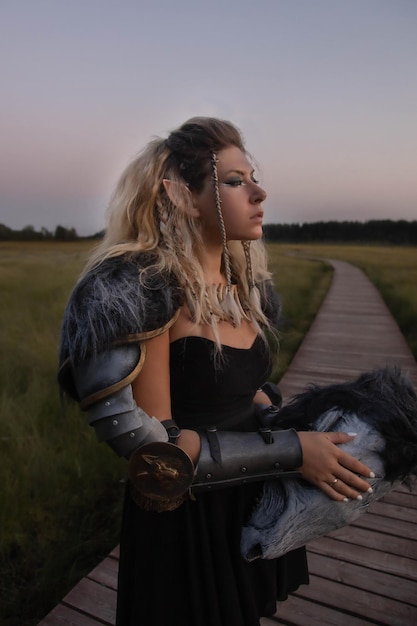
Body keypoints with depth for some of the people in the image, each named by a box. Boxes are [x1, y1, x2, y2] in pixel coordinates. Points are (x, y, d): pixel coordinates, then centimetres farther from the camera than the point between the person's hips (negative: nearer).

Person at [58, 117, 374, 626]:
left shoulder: (243, 283, 0)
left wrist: (296, 430, -5)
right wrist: (291, 452, -23)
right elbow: (151, 448, -24)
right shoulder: (138, 290, -24)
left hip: (253, 503, 7)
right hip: (184, 523, -6)